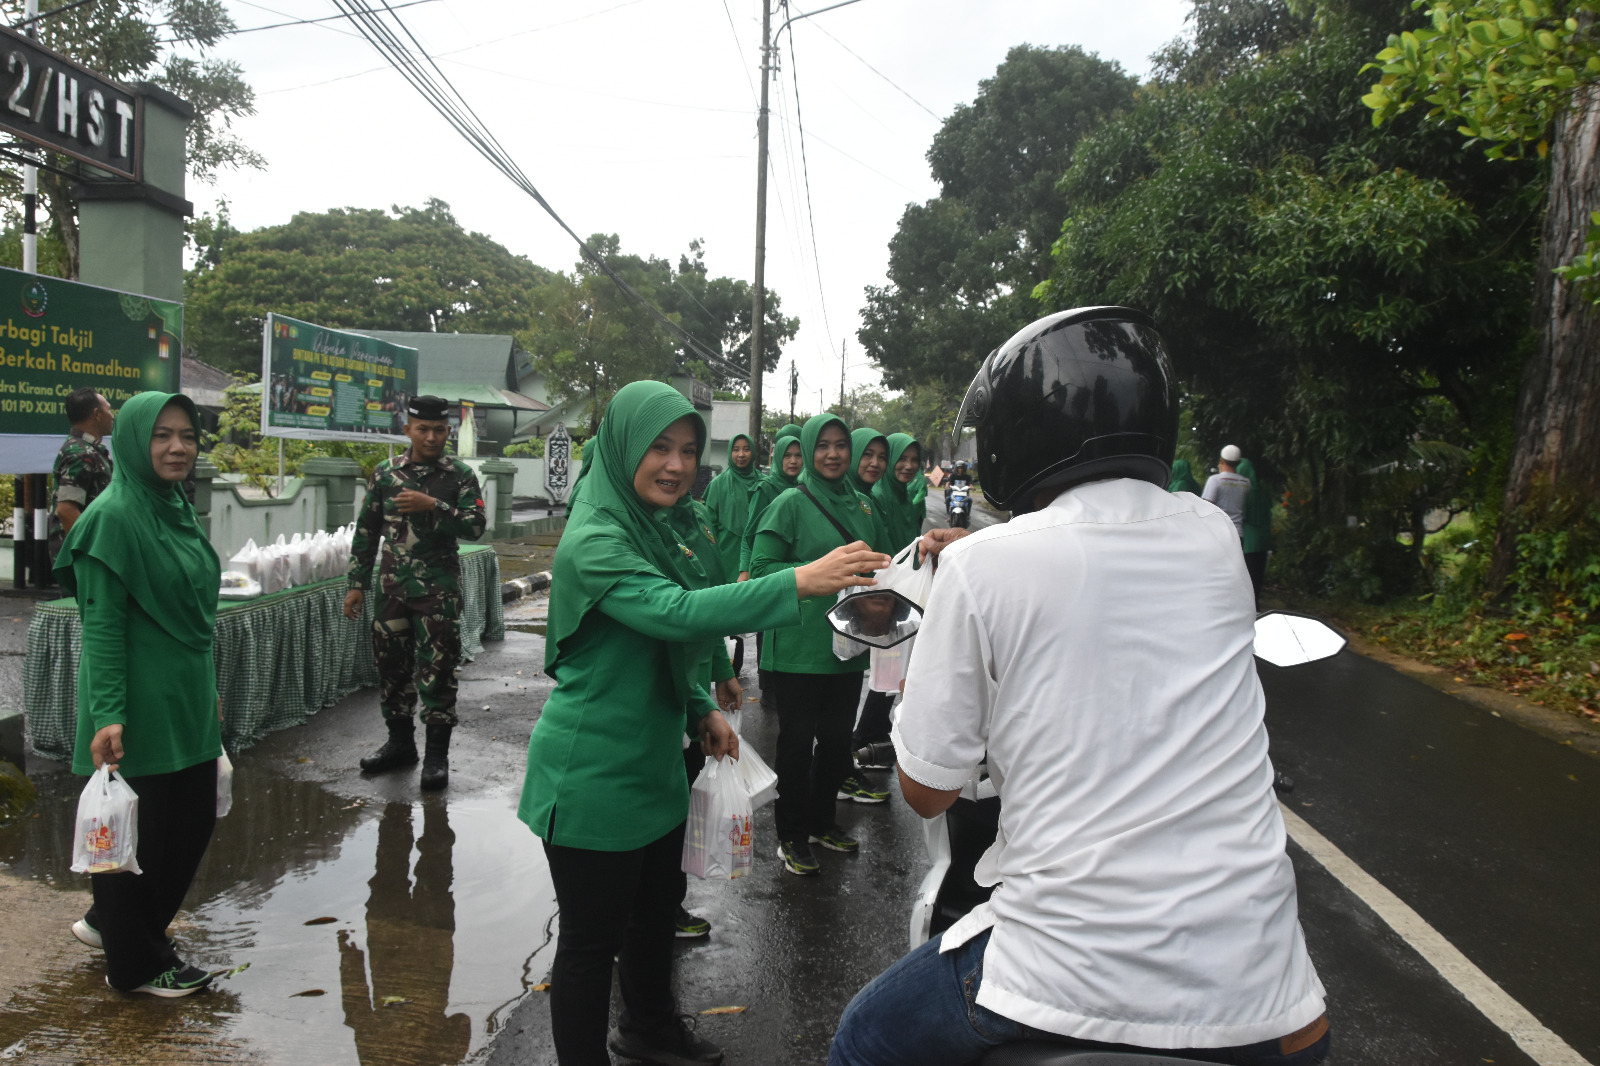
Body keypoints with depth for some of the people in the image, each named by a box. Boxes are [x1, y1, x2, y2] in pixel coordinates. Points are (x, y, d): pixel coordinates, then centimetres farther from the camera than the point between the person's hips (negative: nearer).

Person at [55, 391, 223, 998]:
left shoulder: (176, 509, 11)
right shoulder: (114, 516, -16)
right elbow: (101, 624, -19)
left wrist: (209, 689, 21)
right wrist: (107, 714, -23)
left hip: (187, 698, 9)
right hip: (139, 706, -9)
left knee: (194, 821, 17)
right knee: (139, 832, 5)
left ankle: (110, 922, 38)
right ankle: (136, 965, 23)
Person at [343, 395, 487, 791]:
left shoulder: (460, 476, -1)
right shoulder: (385, 473, 6)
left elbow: (475, 526, -11)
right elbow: (366, 531, 10)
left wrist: (433, 506, -22)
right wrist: (357, 583, 7)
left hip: (438, 590, -3)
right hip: (392, 587, 3)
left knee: (436, 670, -1)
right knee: (392, 665, 11)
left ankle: (437, 754, 9)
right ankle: (400, 742, 27)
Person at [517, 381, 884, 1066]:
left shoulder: (662, 525, 7)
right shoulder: (595, 540, -22)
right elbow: (676, 612, -39)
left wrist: (701, 710, 9)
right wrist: (798, 583, -45)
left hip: (652, 764, 10)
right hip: (593, 774, -9)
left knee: (657, 906, 25)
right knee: (593, 938, 5)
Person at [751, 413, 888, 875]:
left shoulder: (861, 505, 9)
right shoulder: (792, 503, -7)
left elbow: (878, 563, 22)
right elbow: (761, 568, -13)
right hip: (800, 645, -6)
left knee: (836, 736, 16)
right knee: (798, 739, 4)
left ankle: (823, 820, 34)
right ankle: (791, 835, 19)